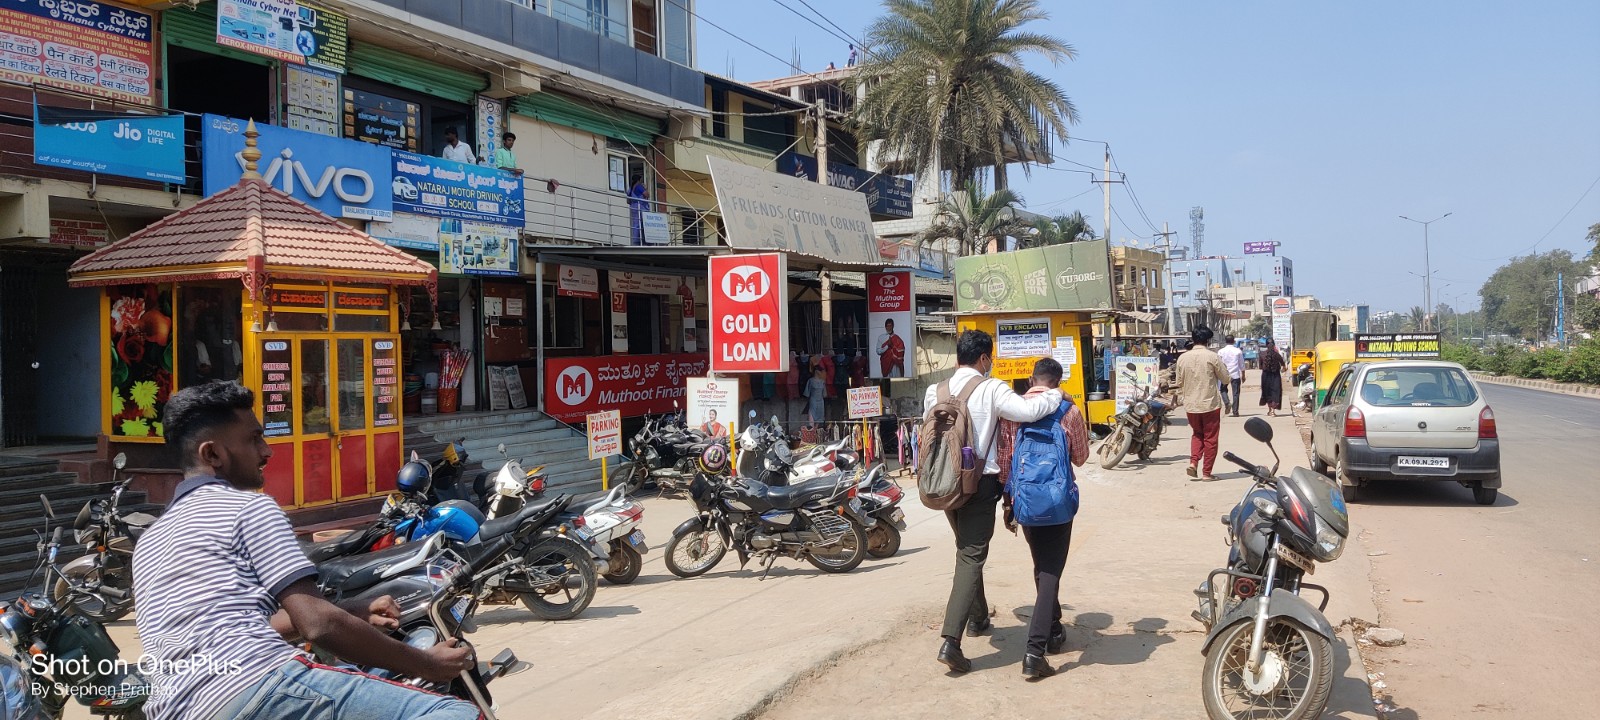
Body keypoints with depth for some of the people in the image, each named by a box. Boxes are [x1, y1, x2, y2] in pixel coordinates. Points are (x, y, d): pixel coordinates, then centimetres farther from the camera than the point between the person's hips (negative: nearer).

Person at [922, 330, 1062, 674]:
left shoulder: (934, 392, 5)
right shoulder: (991, 390, -11)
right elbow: (1029, 410, -22)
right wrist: (1056, 395, -5)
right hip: (980, 483, -6)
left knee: (967, 550, 25)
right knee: (971, 558, -6)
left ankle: (978, 618, 41)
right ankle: (951, 641, -16)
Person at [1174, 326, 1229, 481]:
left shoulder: (1182, 358, 1)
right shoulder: (1212, 357, -11)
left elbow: (1179, 383, 7)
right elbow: (1225, 378, -2)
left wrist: (1181, 400, 19)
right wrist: (1221, 366, 15)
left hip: (1190, 404, 4)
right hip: (1210, 404, -4)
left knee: (1197, 434, 21)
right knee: (1210, 439, 7)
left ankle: (1193, 462, 3)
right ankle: (1206, 473, 9)